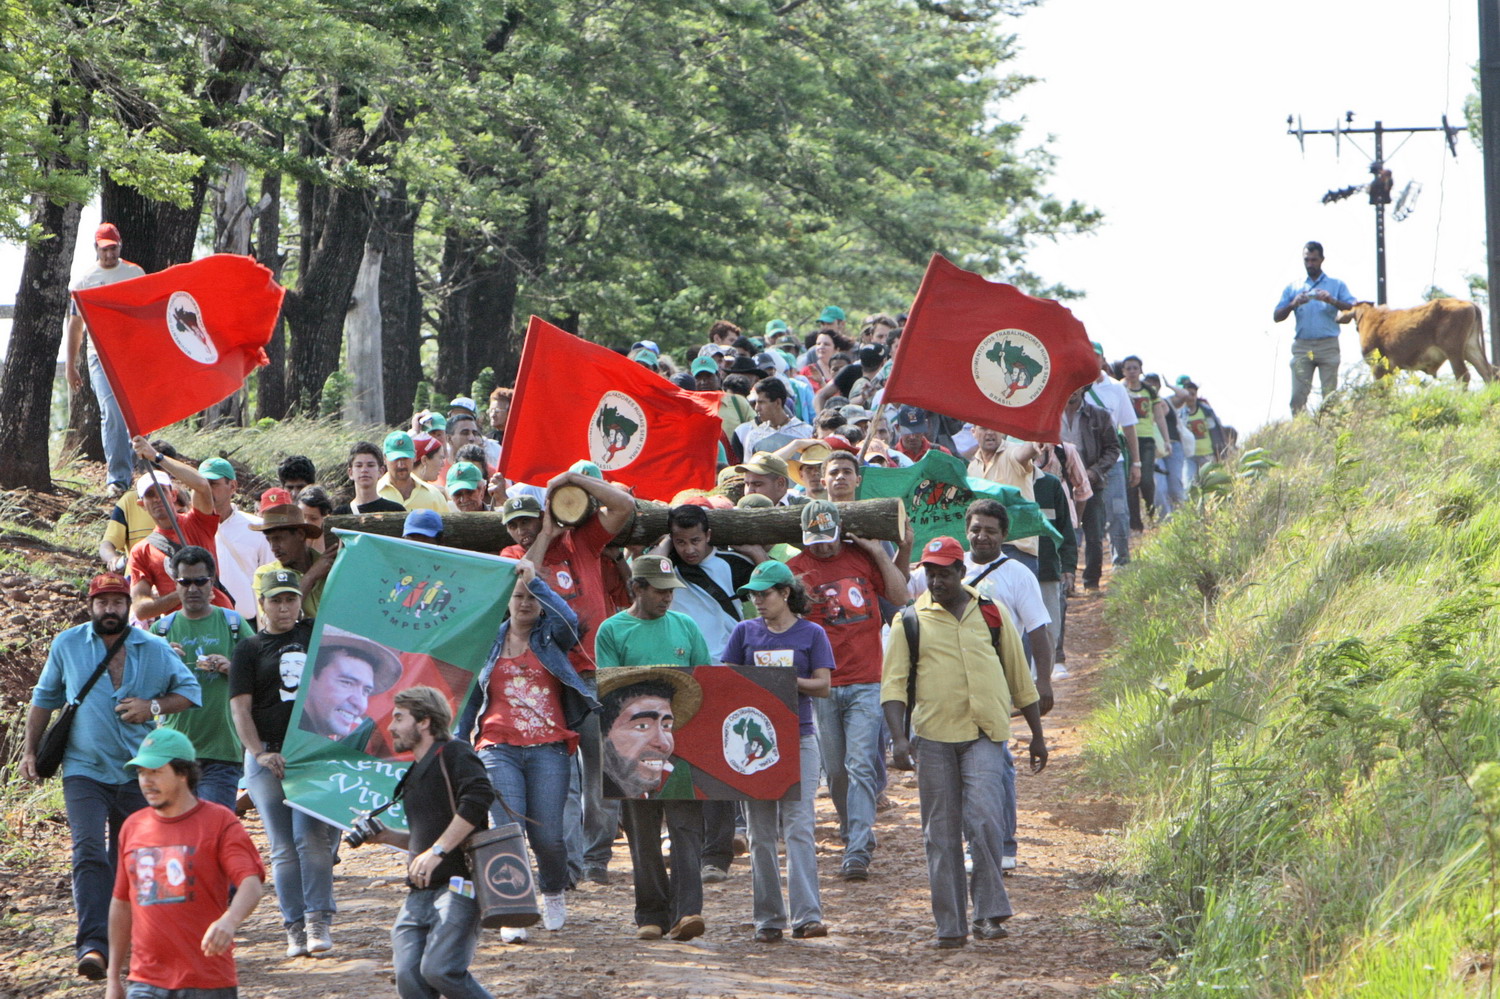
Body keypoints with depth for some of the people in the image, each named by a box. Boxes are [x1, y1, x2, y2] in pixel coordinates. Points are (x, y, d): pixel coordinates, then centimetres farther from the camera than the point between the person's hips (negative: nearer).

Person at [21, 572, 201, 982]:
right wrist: (30, 750, 7)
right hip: (84, 770, -2)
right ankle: (92, 944, -28)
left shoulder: (155, 650, 3)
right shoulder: (67, 645, 3)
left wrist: (152, 707, -9)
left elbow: (190, 690, 9)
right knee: (89, 853, -18)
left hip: (138, 773, 2)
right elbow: (44, 698, 14)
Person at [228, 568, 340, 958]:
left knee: (313, 836, -13)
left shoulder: (316, 635, 14)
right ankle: (295, 927, 4)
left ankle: (319, 921, -13)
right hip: (268, 757, 0)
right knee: (283, 847, 0)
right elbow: (240, 708, 0)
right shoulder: (249, 650, 8)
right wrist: (260, 753, -11)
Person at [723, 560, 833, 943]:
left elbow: (823, 685, -1)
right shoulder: (746, 632, 9)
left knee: (798, 828, -11)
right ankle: (768, 919, 10)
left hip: (798, 739, -3)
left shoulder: (811, 634, 3)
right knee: (761, 833, 5)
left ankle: (807, 915, -16)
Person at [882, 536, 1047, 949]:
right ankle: (950, 925, 9)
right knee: (940, 833, 2)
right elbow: (894, 684, 1)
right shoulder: (911, 621, 6)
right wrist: (898, 738, -13)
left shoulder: (992, 614, 9)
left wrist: (1037, 735, 18)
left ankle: (989, 912, -8)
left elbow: (1020, 678, 17)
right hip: (933, 734, 1)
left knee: (982, 817, -17)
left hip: (985, 733, -1)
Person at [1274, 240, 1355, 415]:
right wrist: (1293, 305, -6)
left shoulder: (1337, 285, 14)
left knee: (1330, 393, -8)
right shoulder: (1293, 288, 18)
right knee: (1298, 394, -9)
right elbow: (1276, 317, 13)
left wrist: (1332, 301, -14)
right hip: (1302, 346, 1)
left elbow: (1353, 310, 2)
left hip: (1328, 345, -1)